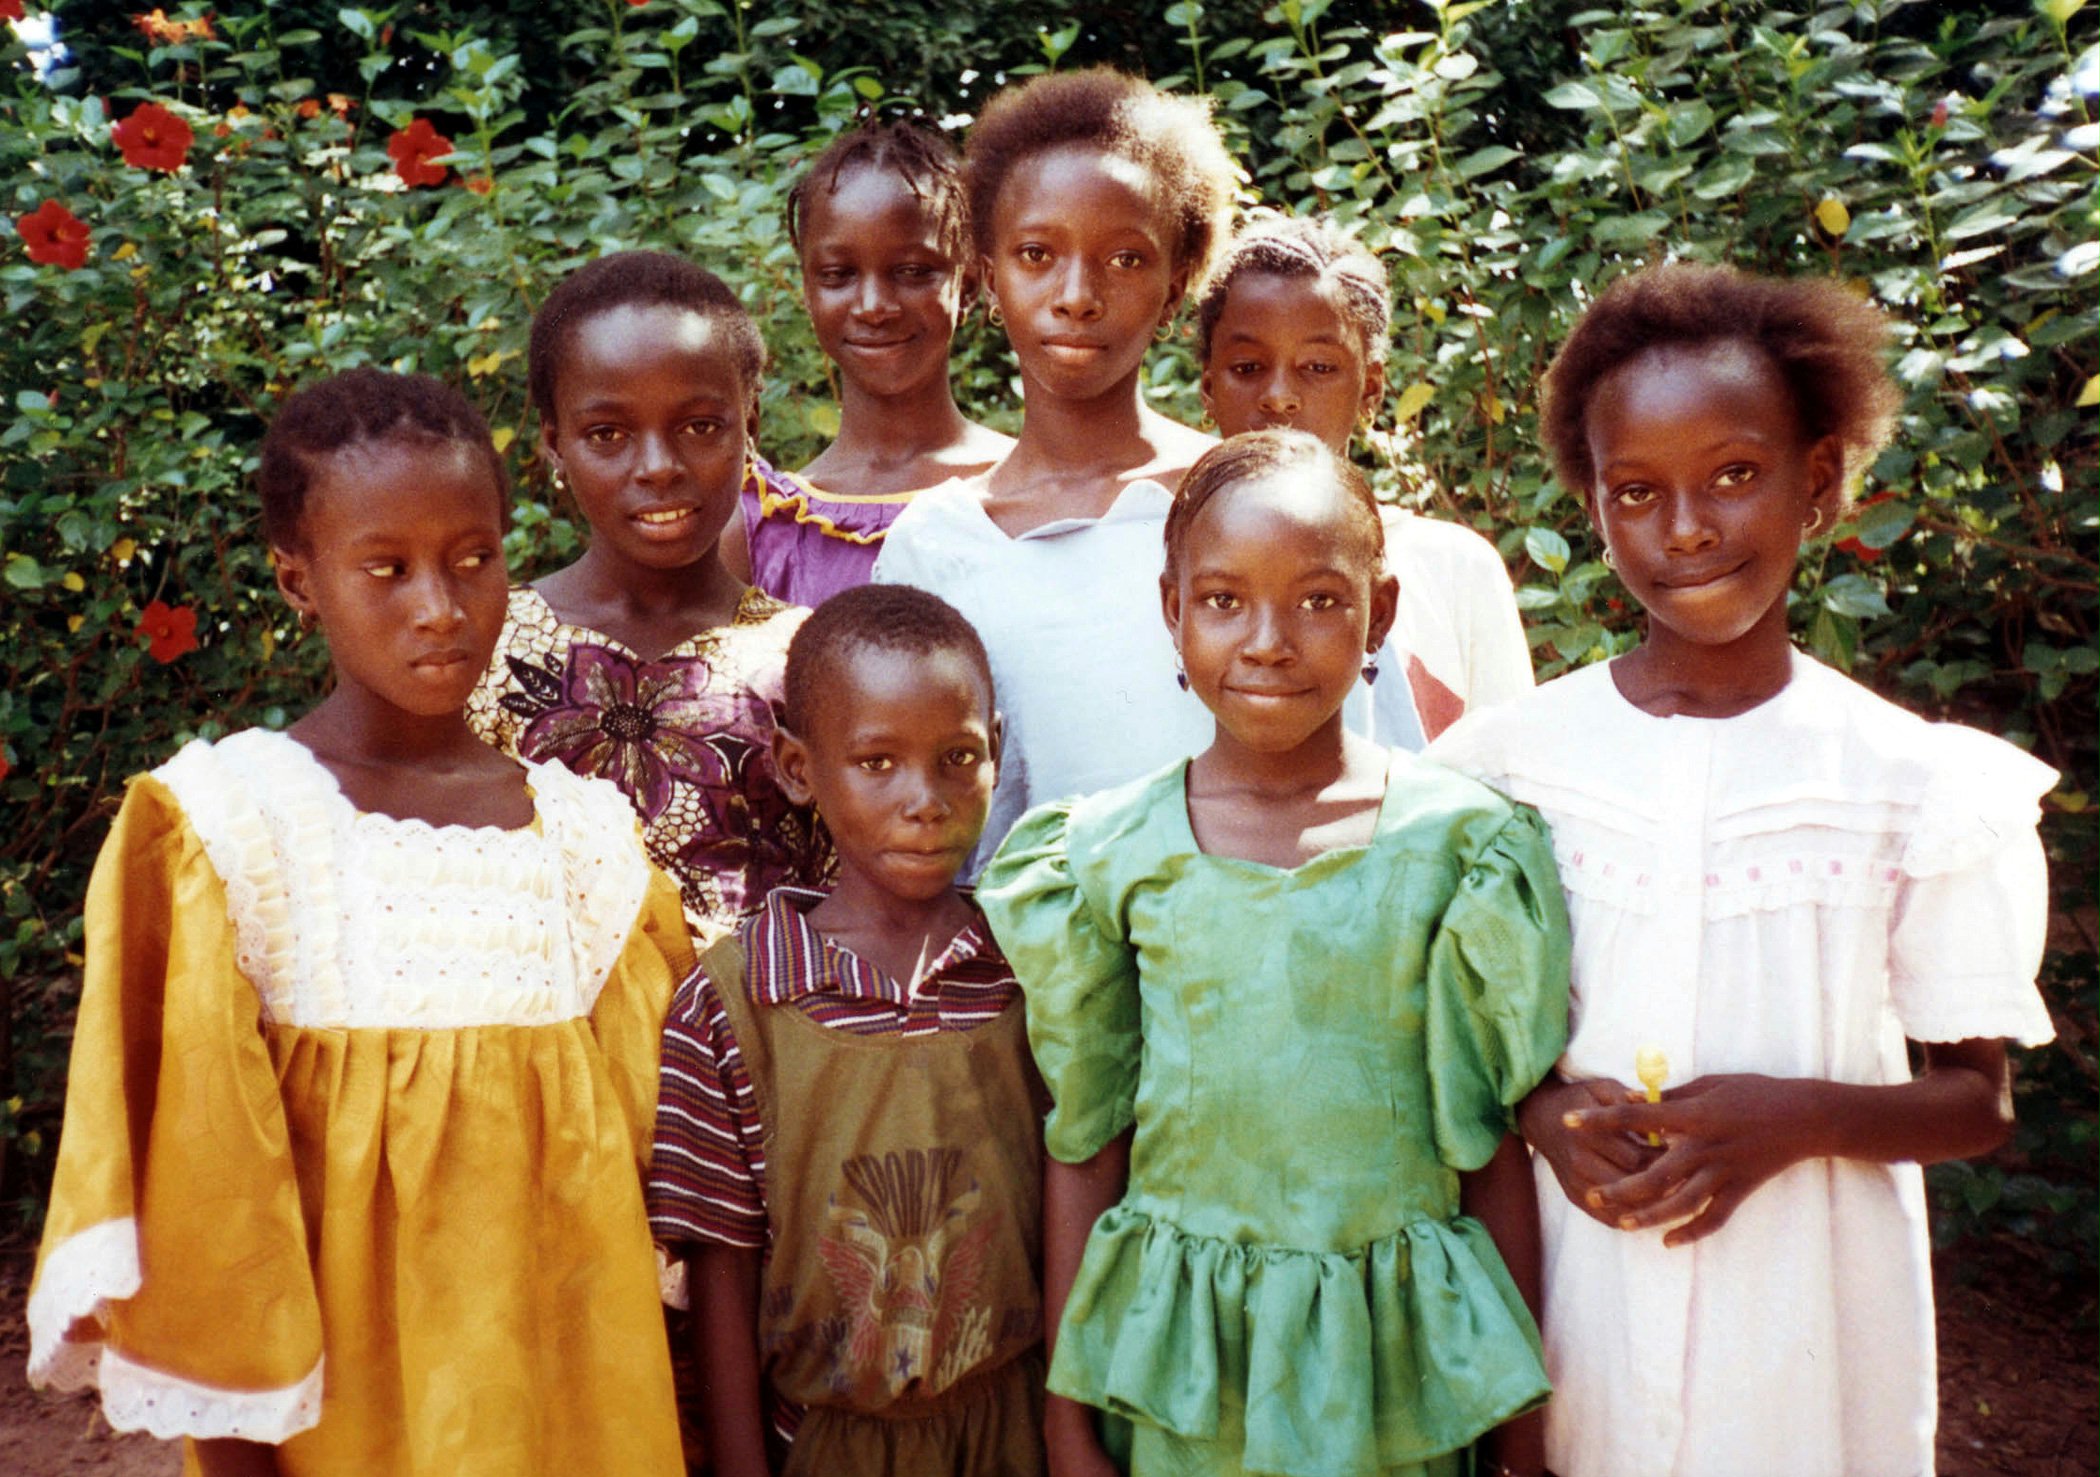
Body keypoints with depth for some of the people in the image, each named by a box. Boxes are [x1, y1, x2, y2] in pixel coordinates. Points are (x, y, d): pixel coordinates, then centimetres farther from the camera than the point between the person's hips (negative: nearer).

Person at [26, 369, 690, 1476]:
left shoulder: (581, 828, 1)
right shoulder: (227, 821, -10)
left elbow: (638, 1126, 4)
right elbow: (193, 1155, -9)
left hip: (561, 1351, 3)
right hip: (345, 1372, -3)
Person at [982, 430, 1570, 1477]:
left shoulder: (1459, 840, -7)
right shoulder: (1111, 854, -6)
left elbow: (1496, 1144, -1)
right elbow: (1081, 1145, 0)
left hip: (1395, 1355, 0)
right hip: (1173, 1354, 0)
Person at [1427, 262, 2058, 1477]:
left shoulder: (1918, 784, -6)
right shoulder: (1508, 759, -3)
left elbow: (1978, 1102, 0)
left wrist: (1801, 1117, -18)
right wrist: (1540, 1111, -15)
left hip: (1814, 1307, 0)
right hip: (1574, 1282, 1)